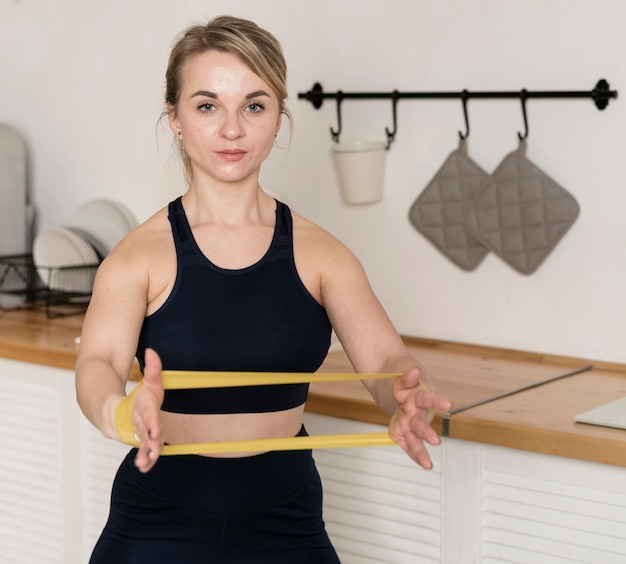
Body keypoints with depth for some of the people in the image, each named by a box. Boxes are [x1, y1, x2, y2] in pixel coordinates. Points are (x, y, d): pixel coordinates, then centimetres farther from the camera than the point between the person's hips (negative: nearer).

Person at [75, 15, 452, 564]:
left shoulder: (318, 254, -4)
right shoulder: (139, 256, -11)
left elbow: (385, 358, -15)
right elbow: (98, 363, -25)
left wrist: (405, 398, -38)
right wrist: (122, 412, -49)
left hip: (286, 518, 2)